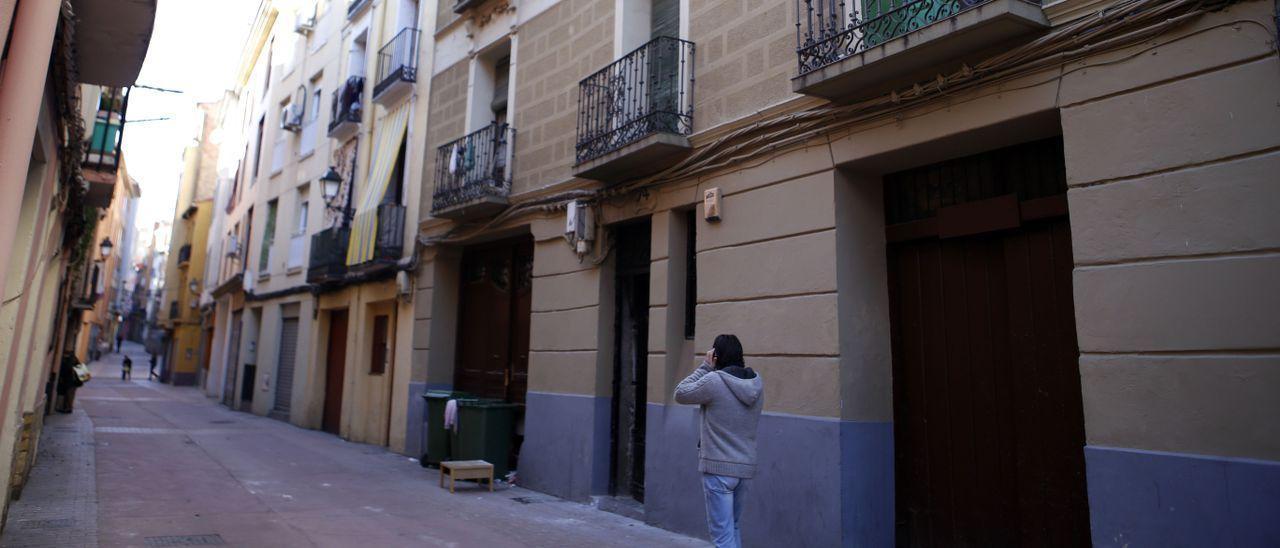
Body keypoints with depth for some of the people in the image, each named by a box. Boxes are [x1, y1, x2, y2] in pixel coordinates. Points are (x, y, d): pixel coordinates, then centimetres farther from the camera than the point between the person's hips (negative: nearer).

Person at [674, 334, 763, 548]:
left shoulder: (714, 381, -16)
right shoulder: (757, 383, 2)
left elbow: (680, 393, -4)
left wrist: (706, 366, -1)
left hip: (718, 467, -6)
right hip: (746, 466, 6)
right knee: (734, 528, 22)